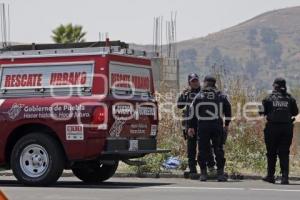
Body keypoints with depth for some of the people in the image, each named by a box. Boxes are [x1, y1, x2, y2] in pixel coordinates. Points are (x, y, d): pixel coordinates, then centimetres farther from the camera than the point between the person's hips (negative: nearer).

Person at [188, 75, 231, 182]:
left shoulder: (199, 96, 4)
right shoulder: (221, 96, 6)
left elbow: (192, 111, 3)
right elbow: (228, 109, 6)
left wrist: (191, 127, 7)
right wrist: (226, 124, 14)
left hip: (202, 126, 0)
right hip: (217, 126, 0)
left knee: (203, 150, 6)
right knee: (218, 149, 4)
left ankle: (203, 173, 5)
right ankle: (220, 173, 0)